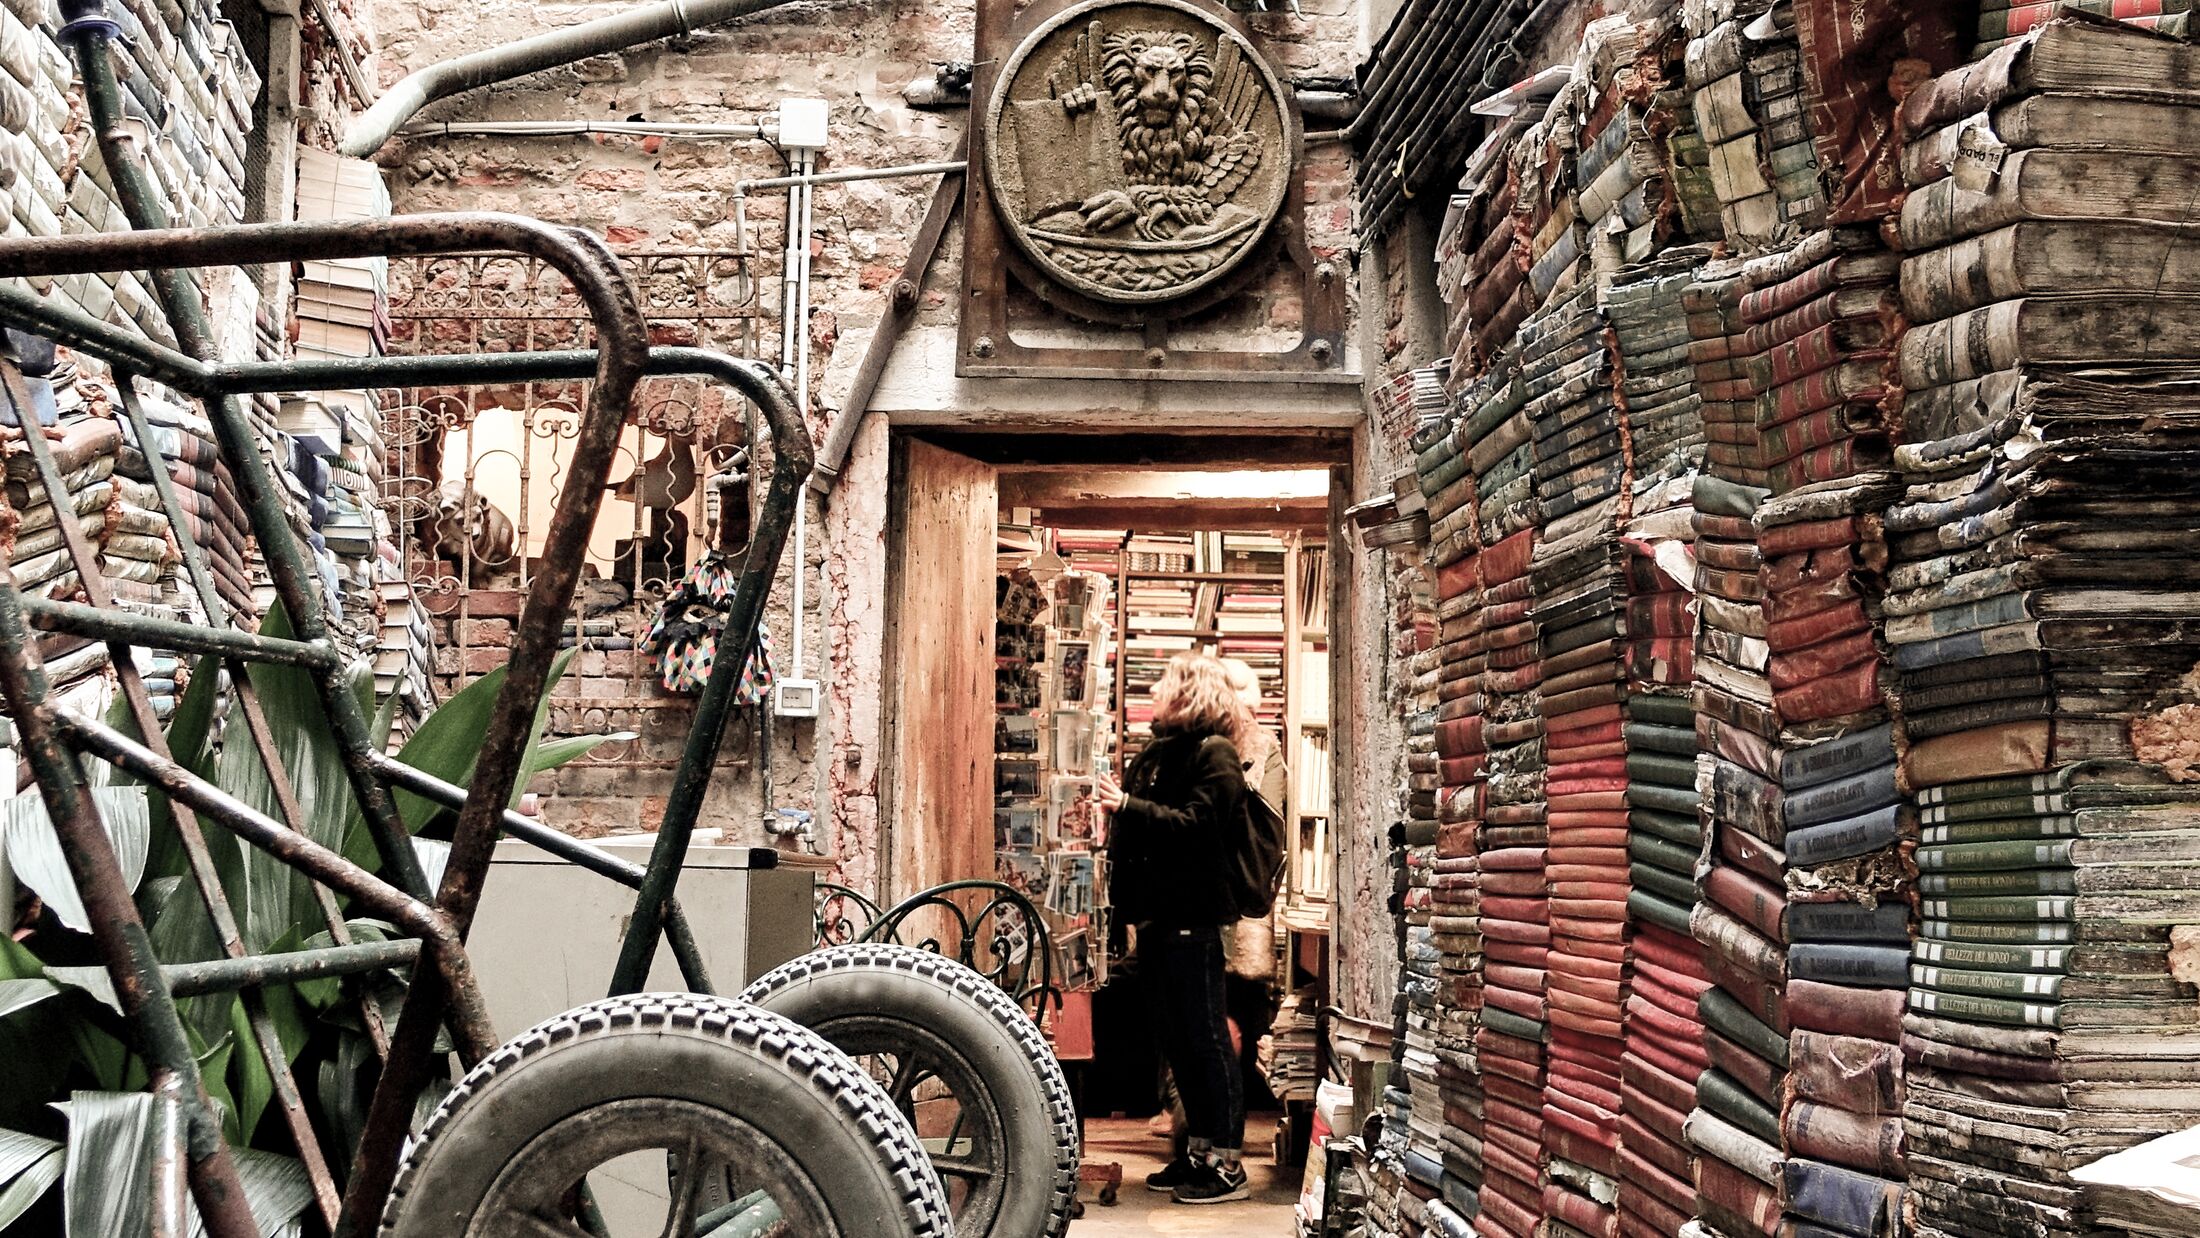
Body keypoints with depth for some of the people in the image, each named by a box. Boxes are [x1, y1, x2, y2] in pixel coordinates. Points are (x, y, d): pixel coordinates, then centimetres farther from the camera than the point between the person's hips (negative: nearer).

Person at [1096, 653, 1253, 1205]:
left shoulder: (1214, 754, -8)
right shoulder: (1160, 752, 17)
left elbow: (1199, 826, -21)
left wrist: (1127, 805, -24)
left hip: (1192, 917, -9)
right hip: (1157, 916, 9)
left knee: (1204, 1038, -5)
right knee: (1178, 1039, 13)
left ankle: (1227, 1164, 1)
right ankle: (1198, 1152, 23)